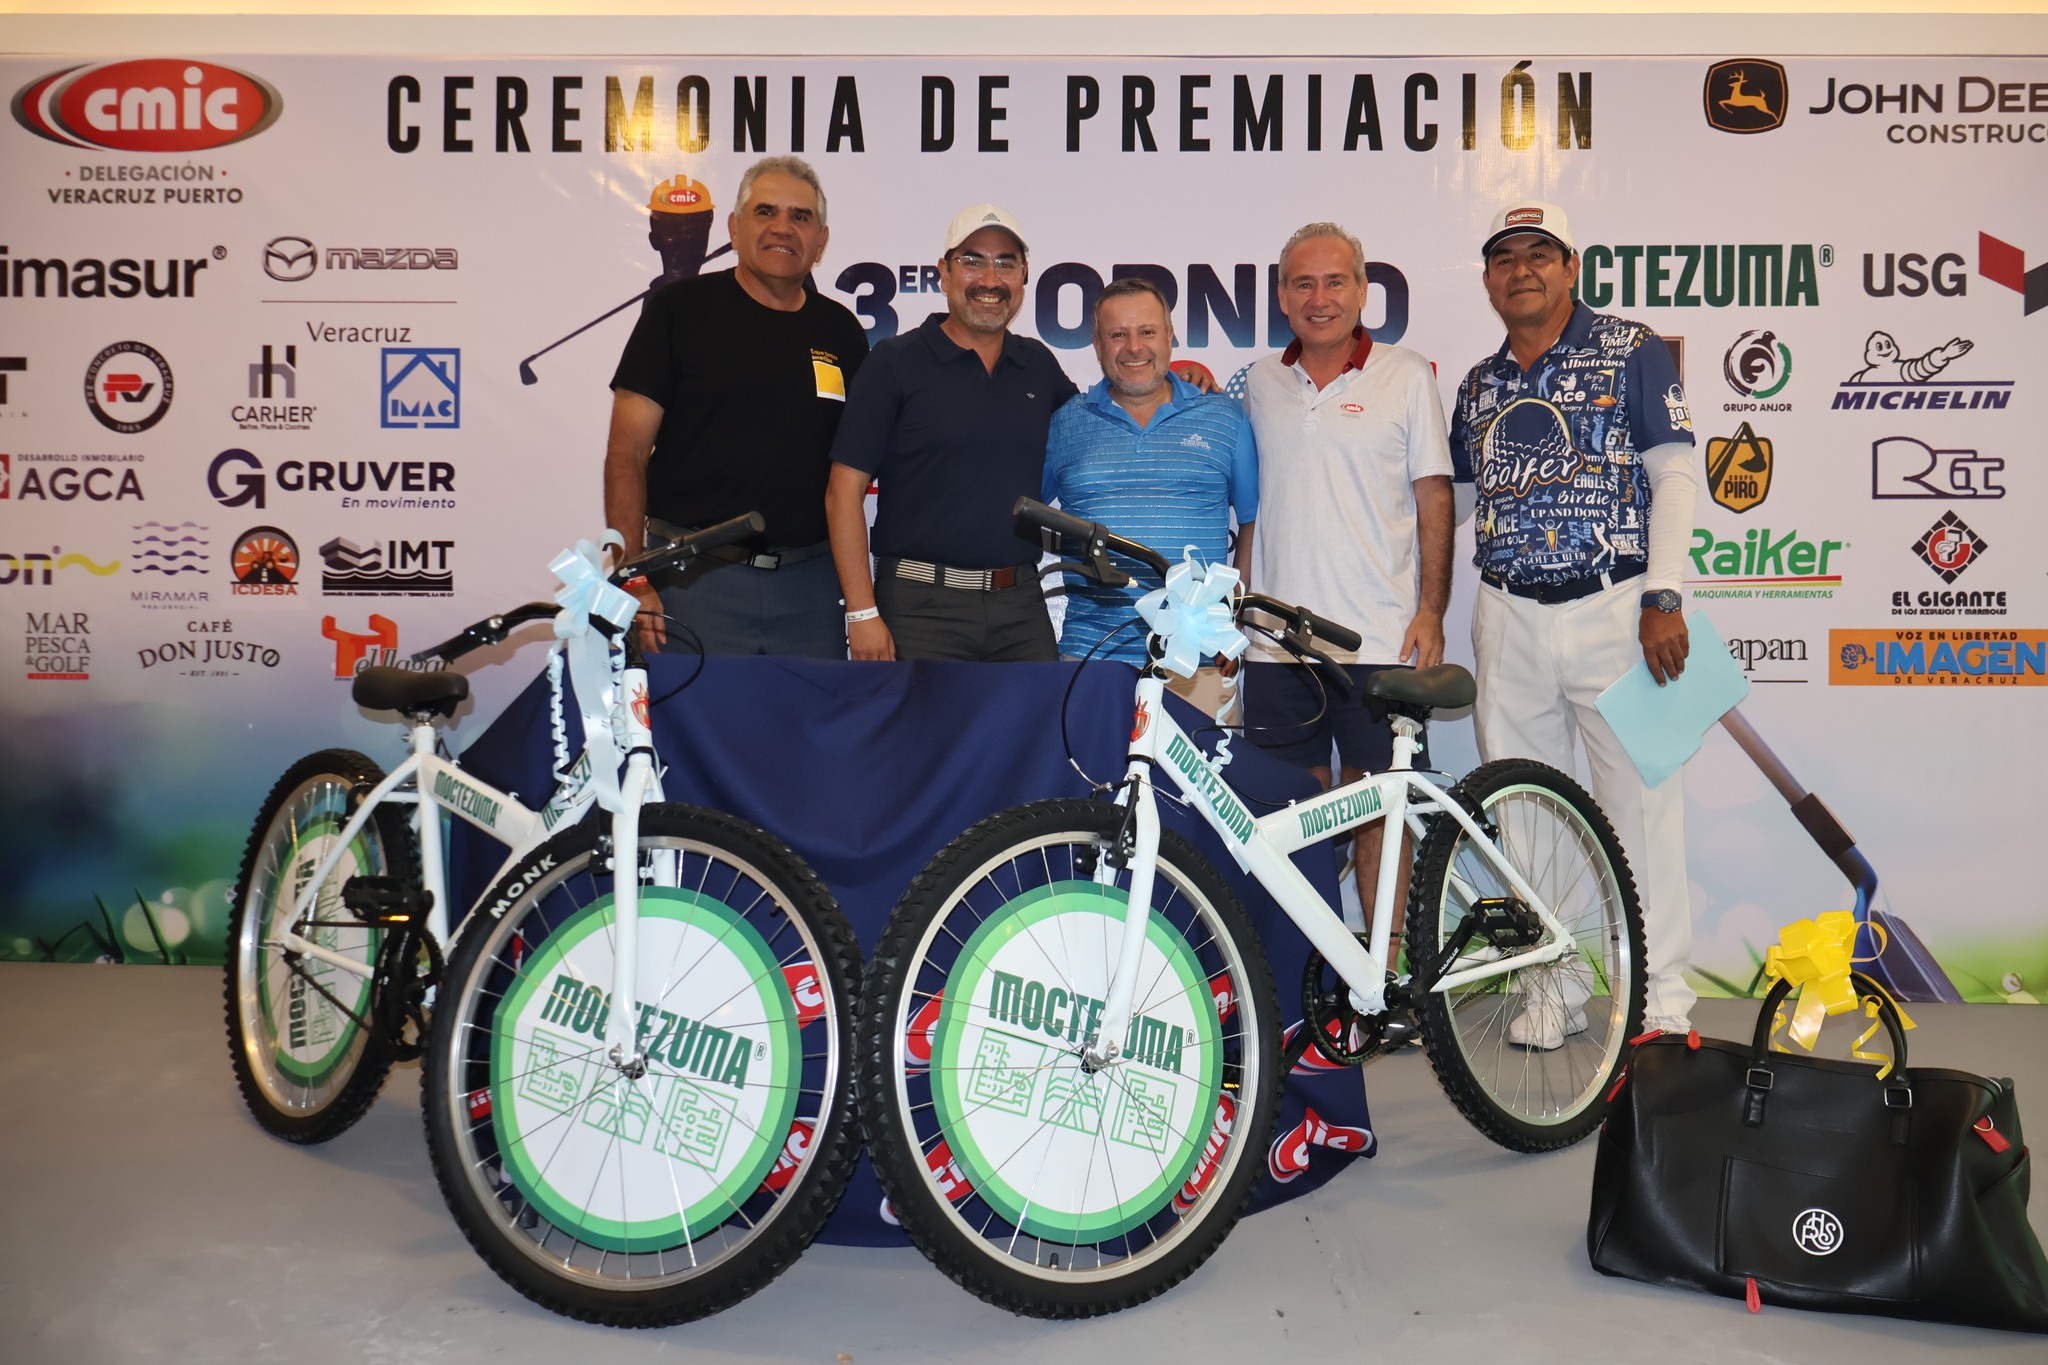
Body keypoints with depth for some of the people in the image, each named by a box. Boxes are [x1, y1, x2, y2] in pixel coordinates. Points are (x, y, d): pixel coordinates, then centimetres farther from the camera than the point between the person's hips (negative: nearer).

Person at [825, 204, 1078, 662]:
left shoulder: (1039, 365, 13)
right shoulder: (896, 363, 0)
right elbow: (844, 492, -5)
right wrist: (861, 612, -12)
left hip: (1022, 607, 4)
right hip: (921, 606, -4)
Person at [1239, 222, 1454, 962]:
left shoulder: (1407, 376, 3)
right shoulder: (1260, 382, 11)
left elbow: (1433, 497, 2)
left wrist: (1431, 610, -5)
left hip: (1378, 641, -3)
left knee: (1378, 806, 3)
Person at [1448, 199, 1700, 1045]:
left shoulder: (1631, 352, 2)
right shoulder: (1477, 385, 15)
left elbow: (1674, 474, -4)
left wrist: (1663, 598, -12)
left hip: (1616, 610, -4)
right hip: (1509, 620, 4)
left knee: (1641, 803, -1)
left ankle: (1662, 998, 10)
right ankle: (1554, 989, 19)